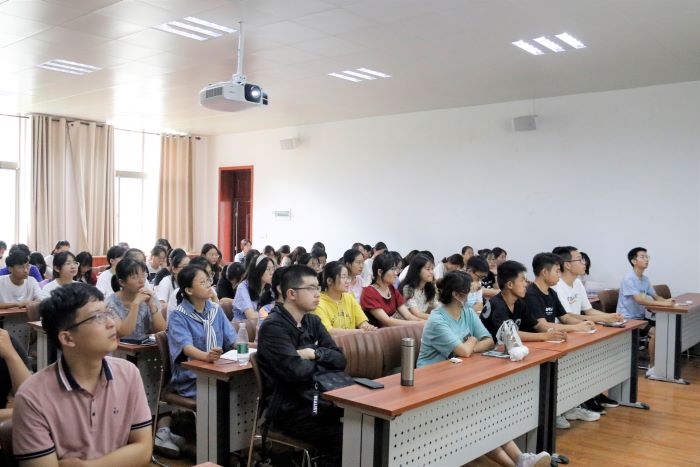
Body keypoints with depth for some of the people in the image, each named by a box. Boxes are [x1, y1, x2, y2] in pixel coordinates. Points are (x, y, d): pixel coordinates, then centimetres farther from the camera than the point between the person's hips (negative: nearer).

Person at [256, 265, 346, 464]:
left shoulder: (313, 321, 11)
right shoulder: (273, 326, -13)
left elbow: (340, 359, 5)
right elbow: (296, 372, -23)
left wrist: (314, 353, -13)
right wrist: (323, 363, -5)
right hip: (288, 410, -7)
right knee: (344, 439, -25)